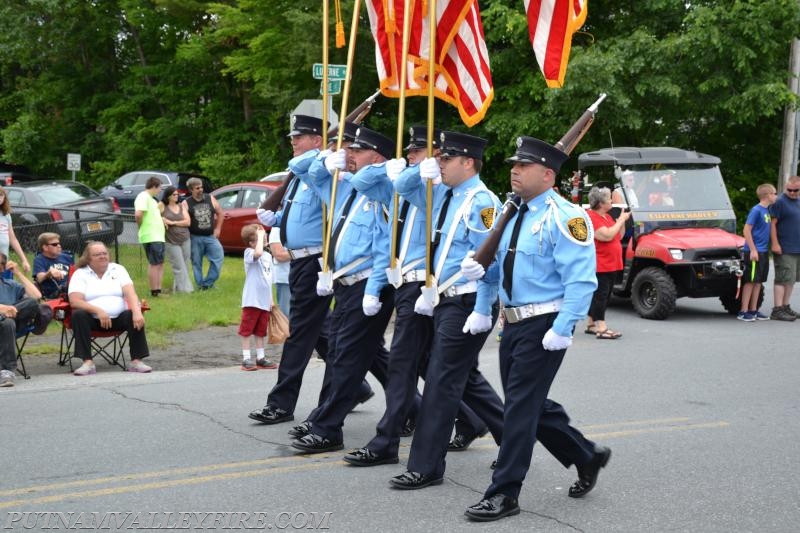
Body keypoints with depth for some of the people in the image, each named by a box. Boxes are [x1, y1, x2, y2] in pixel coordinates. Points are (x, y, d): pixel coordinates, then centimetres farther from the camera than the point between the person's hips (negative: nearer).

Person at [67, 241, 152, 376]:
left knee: (135, 317, -28)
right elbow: (74, 301, -10)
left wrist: (137, 312, -25)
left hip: (118, 317, 1)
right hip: (93, 319, -1)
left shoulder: (118, 269, 11)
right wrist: (98, 311, -25)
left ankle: (136, 361, -24)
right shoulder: (80, 274, 5)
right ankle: (87, 363, -31)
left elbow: (130, 293, -4)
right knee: (79, 315, -31)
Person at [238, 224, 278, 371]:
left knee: (260, 331, 14)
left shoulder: (268, 256, 13)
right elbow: (258, 253, -36)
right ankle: (246, 359, 5)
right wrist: (260, 235, -23)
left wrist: (271, 299, 17)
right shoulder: (249, 253, -10)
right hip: (252, 300, -7)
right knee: (247, 330, 1)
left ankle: (260, 358, 21)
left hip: (264, 301, 7)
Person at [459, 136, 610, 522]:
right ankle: (587, 457, 35)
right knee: (533, 404, 15)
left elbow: (580, 280, -20)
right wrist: (482, 271, 3)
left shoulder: (564, 218, -14)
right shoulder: (514, 215, 13)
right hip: (513, 323, 9)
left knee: (521, 405, -6)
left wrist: (562, 329, -26)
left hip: (544, 326, -9)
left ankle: (505, 493, 2)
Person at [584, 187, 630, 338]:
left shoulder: (606, 216, 17)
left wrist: (622, 220, 5)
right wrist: (621, 220, -14)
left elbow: (619, 236, 19)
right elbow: (607, 236, -24)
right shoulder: (591, 217, -14)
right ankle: (601, 328, -14)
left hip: (611, 265, 10)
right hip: (599, 266, -10)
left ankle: (591, 325, 20)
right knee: (600, 295, -12)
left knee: (604, 296, 12)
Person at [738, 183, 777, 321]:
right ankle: (743, 311, 0)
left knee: (758, 281, 11)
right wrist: (753, 250, -18)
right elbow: (747, 230, -16)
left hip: (763, 252, 8)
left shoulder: (767, 210, 11)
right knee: (750, 281, -5)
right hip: (754, 252, -8)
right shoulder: (756, 210, -14)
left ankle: (753, 310, 17)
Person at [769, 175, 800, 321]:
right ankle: (777, 310, -7)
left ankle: (785, 306, 20)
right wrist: (775, 243, -19)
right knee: (783, 279, -9)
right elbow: (772, 223, -13)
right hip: (784, 249, -8)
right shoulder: (780, 202, -9)